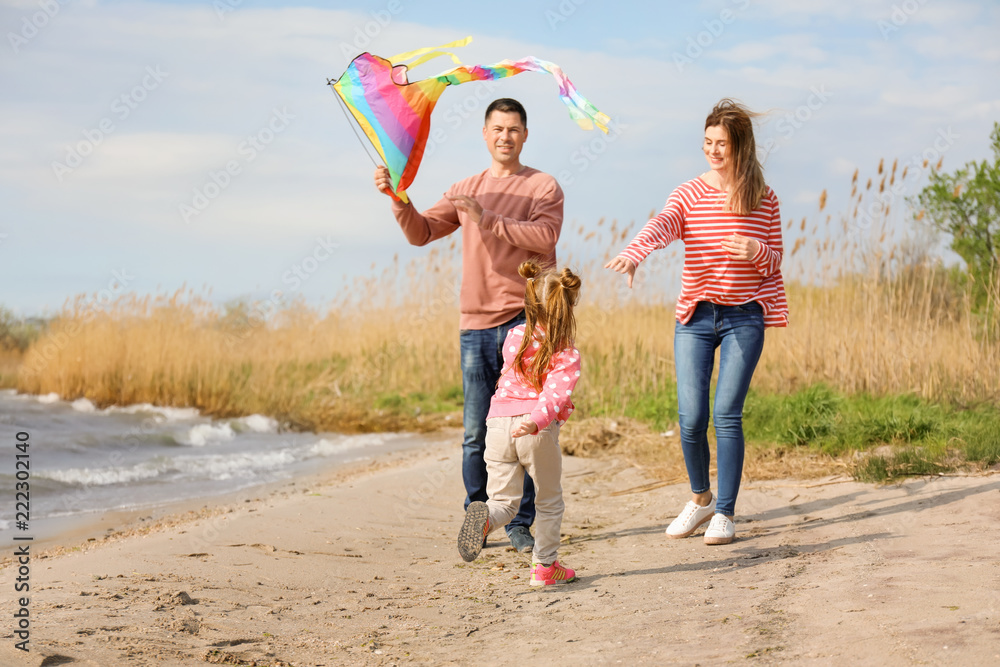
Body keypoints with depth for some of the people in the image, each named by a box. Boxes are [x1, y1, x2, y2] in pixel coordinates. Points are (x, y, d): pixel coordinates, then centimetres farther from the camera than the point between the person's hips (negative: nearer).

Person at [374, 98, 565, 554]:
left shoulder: (543, 187, 5)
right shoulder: (464, 191, 18)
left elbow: (544, 237, -12)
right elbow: (421, 233, 10)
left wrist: (487, 217, -15)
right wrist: (398, 199, -7)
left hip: (524, 318, -3)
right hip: (476, 323, 3)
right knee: (475, 431, 2)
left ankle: (521, 522, 3)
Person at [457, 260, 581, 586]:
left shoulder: (514, 338, 10)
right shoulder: (568, 356, -2)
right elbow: (555, 394, -18)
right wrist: (536, 421, -29)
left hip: (499, 423, 3)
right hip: (537, 432, -3)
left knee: (503, 500, 9)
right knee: (549, 501, 17)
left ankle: (484, 517, -25)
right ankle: (544, 565, 21)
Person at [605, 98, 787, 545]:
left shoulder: (764, 200, 5)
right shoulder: (689, 194, 3)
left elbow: (775, 262, 9)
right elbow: (660, 226, -18)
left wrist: (756, 252, -15)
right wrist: (632, 253, -39)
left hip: (744, 318, -1)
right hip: (695, 317, 1)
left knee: (727, 413, -9)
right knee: (691, 417, -3)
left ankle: (725, 513, 4)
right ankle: (701, 498, 23)